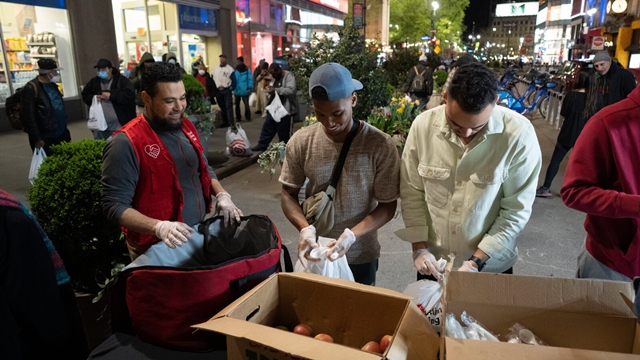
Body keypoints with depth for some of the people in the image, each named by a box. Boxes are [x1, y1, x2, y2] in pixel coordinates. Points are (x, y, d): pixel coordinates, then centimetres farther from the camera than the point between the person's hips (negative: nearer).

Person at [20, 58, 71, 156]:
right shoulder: (31, 88, -14)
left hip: (62, 134, 8)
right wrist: (36, 139, -19)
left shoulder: (53, 85, 11)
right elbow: (29, 116, -17)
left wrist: (65, 129, 19)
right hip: (45, 139, -8)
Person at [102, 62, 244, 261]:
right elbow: (115, 204, -20)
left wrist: (222, 195, -4)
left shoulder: (186, 126, 2)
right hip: (155, 247, -6)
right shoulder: (126, 143, -20)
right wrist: (159, 227, -33)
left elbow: (204, 169, 14)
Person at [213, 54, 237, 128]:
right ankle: (225, 122, 22)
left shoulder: (230, 69, -3)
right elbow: (213, 79, 14)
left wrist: (231, 89, -11)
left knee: (228, 107, -11)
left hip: (226, 90, -5)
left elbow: (233, 80, -4)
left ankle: (231, 123, -14)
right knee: (222, 107, 12)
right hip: (218, 91, 5)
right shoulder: (215, 69, 12)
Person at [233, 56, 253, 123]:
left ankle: (248, 117, 16)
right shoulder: (235, 70, 1)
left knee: (246, 104, 4)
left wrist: (250, 87, -16)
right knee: (237, 104, 11)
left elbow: (250, 79, -6)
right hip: (237, 90, 3)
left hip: (244, 90, -3)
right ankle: (238, 117, 22)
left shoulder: (247, 70, -6)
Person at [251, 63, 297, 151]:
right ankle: (262, 145, 25)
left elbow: (291, 90, -29)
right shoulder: (276, 78, 14)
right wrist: (271, 89, 4)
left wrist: (275, 90, -29)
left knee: (283, 131, 2)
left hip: (284, 109, -9)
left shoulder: (289, 76, -13)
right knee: (267, 126, 13)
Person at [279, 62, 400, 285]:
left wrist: (351, 235, -25)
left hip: (360, 256, -1)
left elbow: (387, 206, -10)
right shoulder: (301, 142, -10)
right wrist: (304, 228, -20)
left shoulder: (380, 145, -17)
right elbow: (288, 193, -1)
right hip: (314, 251, 2)